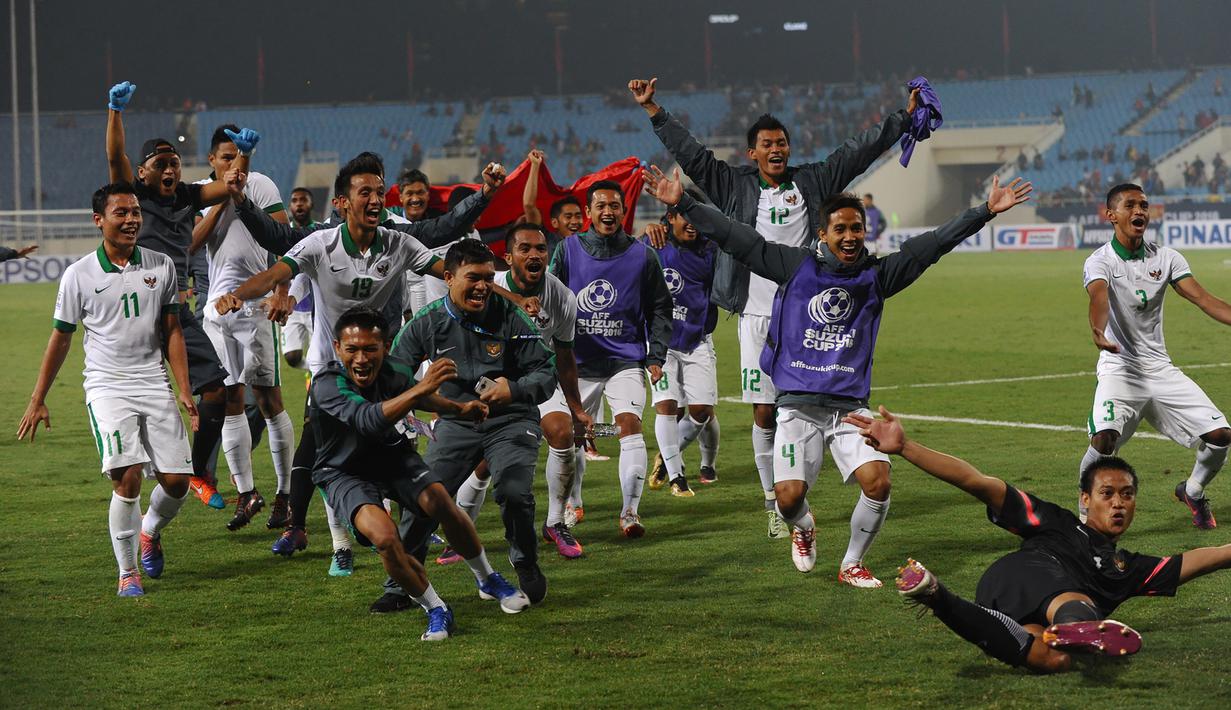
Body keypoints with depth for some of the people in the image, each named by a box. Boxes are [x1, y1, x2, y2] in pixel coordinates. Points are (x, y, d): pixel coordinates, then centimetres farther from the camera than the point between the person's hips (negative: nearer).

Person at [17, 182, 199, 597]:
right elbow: (61, 338, 7)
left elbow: (172, 331, 10)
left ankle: (150, 531, 32)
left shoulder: (161, 266, 5)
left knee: (176, 481, -2)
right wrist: (38, 401, 10)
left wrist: (184, 391, 3)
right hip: (106, 387, -3)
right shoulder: (79, 275, -2)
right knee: (127, 478, -18)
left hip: (154, 384, 3)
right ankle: (128, 573, -4)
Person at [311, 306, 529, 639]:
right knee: (385, 538, -29)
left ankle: (488, 580, 7)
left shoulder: (389, 373, -12)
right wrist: (422, 387, -57)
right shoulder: (327, 384, -30)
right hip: (345, 473, -4)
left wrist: (458, 408, 0)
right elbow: (367, 419, -49)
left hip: (393, 456, 5)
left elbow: (413, 395, 14)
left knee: (441, 503, -19)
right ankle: (435, 610, -7)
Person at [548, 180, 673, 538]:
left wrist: (656, 356, 1)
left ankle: (629, 511, -14)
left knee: (630, 426, -18)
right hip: (579, 361, 2)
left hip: (626, 361, -2)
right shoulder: (568, 250, 2)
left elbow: (659, 308, 8)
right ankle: (572, 502, 33)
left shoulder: (642, 256, 1)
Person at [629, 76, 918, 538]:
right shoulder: (736, 187, 6)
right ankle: (772, 501, 10)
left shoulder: (811, 182, 9)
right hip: (757, 315, -1)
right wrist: (653, 110, 0)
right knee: (764, 414, 0)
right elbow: (690, 153, 5)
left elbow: (859, 151, 12)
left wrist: (905, 116, 11)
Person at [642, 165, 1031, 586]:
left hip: (851, 405, 1)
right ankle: (803, 528, 26)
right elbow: (736, 238, 1)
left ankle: (852, 564, 6)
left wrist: (986, 211, -3)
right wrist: (682, 203, -4)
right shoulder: (795, 266, 1)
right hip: (798, 404, -1)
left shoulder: (876, 275, 5)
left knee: (878, 481, -18)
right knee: (789, 496, -13)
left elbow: (933, 244, 2)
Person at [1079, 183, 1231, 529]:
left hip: (1160, 368, 5)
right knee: (1103, 439, -28)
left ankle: (1193, 491, 28)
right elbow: (1099, 299, -31)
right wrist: (1098, 332, -53)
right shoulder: (1099, 261, -10)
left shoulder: (1166, 257, 4)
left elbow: (1203, 298, -5)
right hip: (1119, 368, -4)